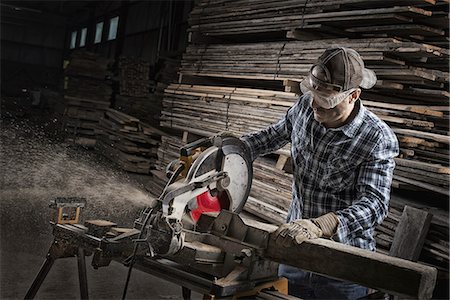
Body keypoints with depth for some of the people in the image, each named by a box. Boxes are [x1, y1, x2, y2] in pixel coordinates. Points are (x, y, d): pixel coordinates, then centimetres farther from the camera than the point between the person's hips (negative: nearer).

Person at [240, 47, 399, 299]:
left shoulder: (378, 140, -23)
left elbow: (375, 203, -32)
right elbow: (276, 134, 13)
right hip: (295, 242, 5)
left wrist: (319, 226, -46)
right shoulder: (305, 107, -8)